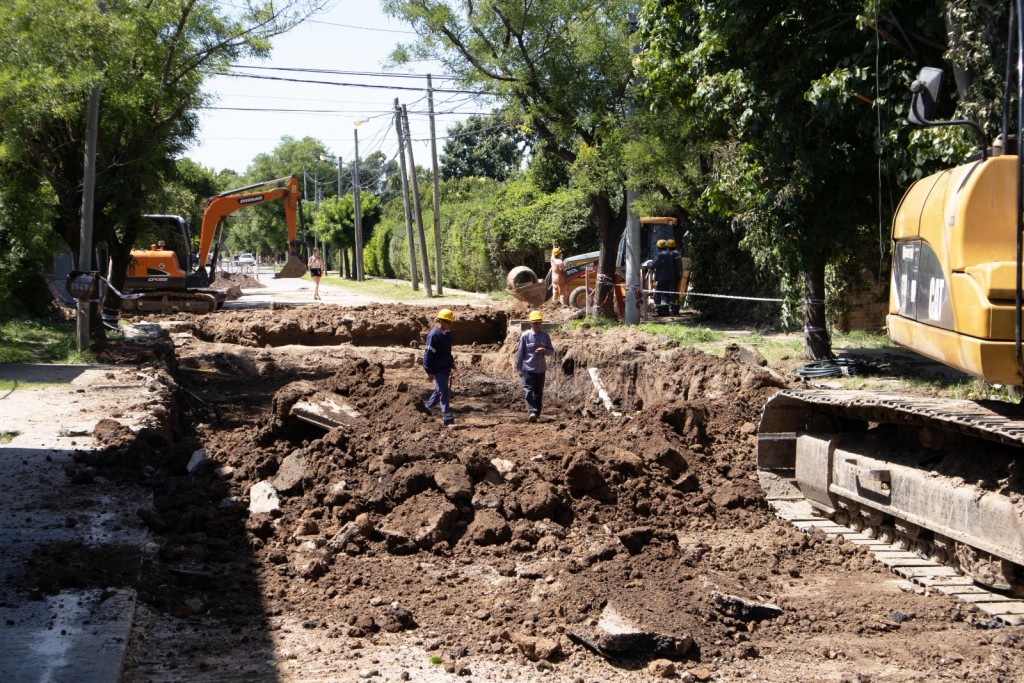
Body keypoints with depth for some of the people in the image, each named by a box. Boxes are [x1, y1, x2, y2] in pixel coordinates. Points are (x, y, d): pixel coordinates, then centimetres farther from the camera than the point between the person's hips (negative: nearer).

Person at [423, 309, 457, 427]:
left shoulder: (447, 334, 9)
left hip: (445, 368, 9)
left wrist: (451, 363, 19)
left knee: (439, 391, 19)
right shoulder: (433, 335, -18)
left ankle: (426, 409, 37)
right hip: (437, 370, -9)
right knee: (444, 393, -9)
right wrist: (429, 372, -19)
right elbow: (427, 355, -19)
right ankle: (448, 420, -8)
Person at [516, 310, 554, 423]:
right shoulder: (525, 336, -4)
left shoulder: (545, 336, 4)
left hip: (541, 369, 3)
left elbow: (551, 350, 11)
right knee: (528, 390, -15)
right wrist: (519, 367, 4)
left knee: (539, 392, 8)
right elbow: (520, 353, 2)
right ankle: (532, 411, -23)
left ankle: (536, 413, 17)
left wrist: (545, 351, -12)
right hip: (528, 368, -3)